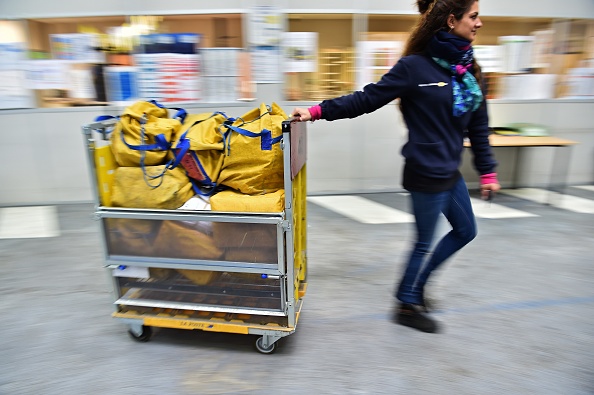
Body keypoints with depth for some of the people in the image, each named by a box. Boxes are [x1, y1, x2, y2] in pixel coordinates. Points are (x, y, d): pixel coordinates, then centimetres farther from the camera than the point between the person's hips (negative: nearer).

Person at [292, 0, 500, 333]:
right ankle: (408, 305, 30)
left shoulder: (470, 71, 8)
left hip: (451, 172, 9)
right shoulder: (416, 66, -14)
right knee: (424, 242, 6)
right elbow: (367, 99, -14)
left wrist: (487, 171, 12)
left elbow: (478, 128, 12)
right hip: (426, 173, -9)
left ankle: (417, 282, 37)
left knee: (466, 231, 20)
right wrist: (318, 111, -20)